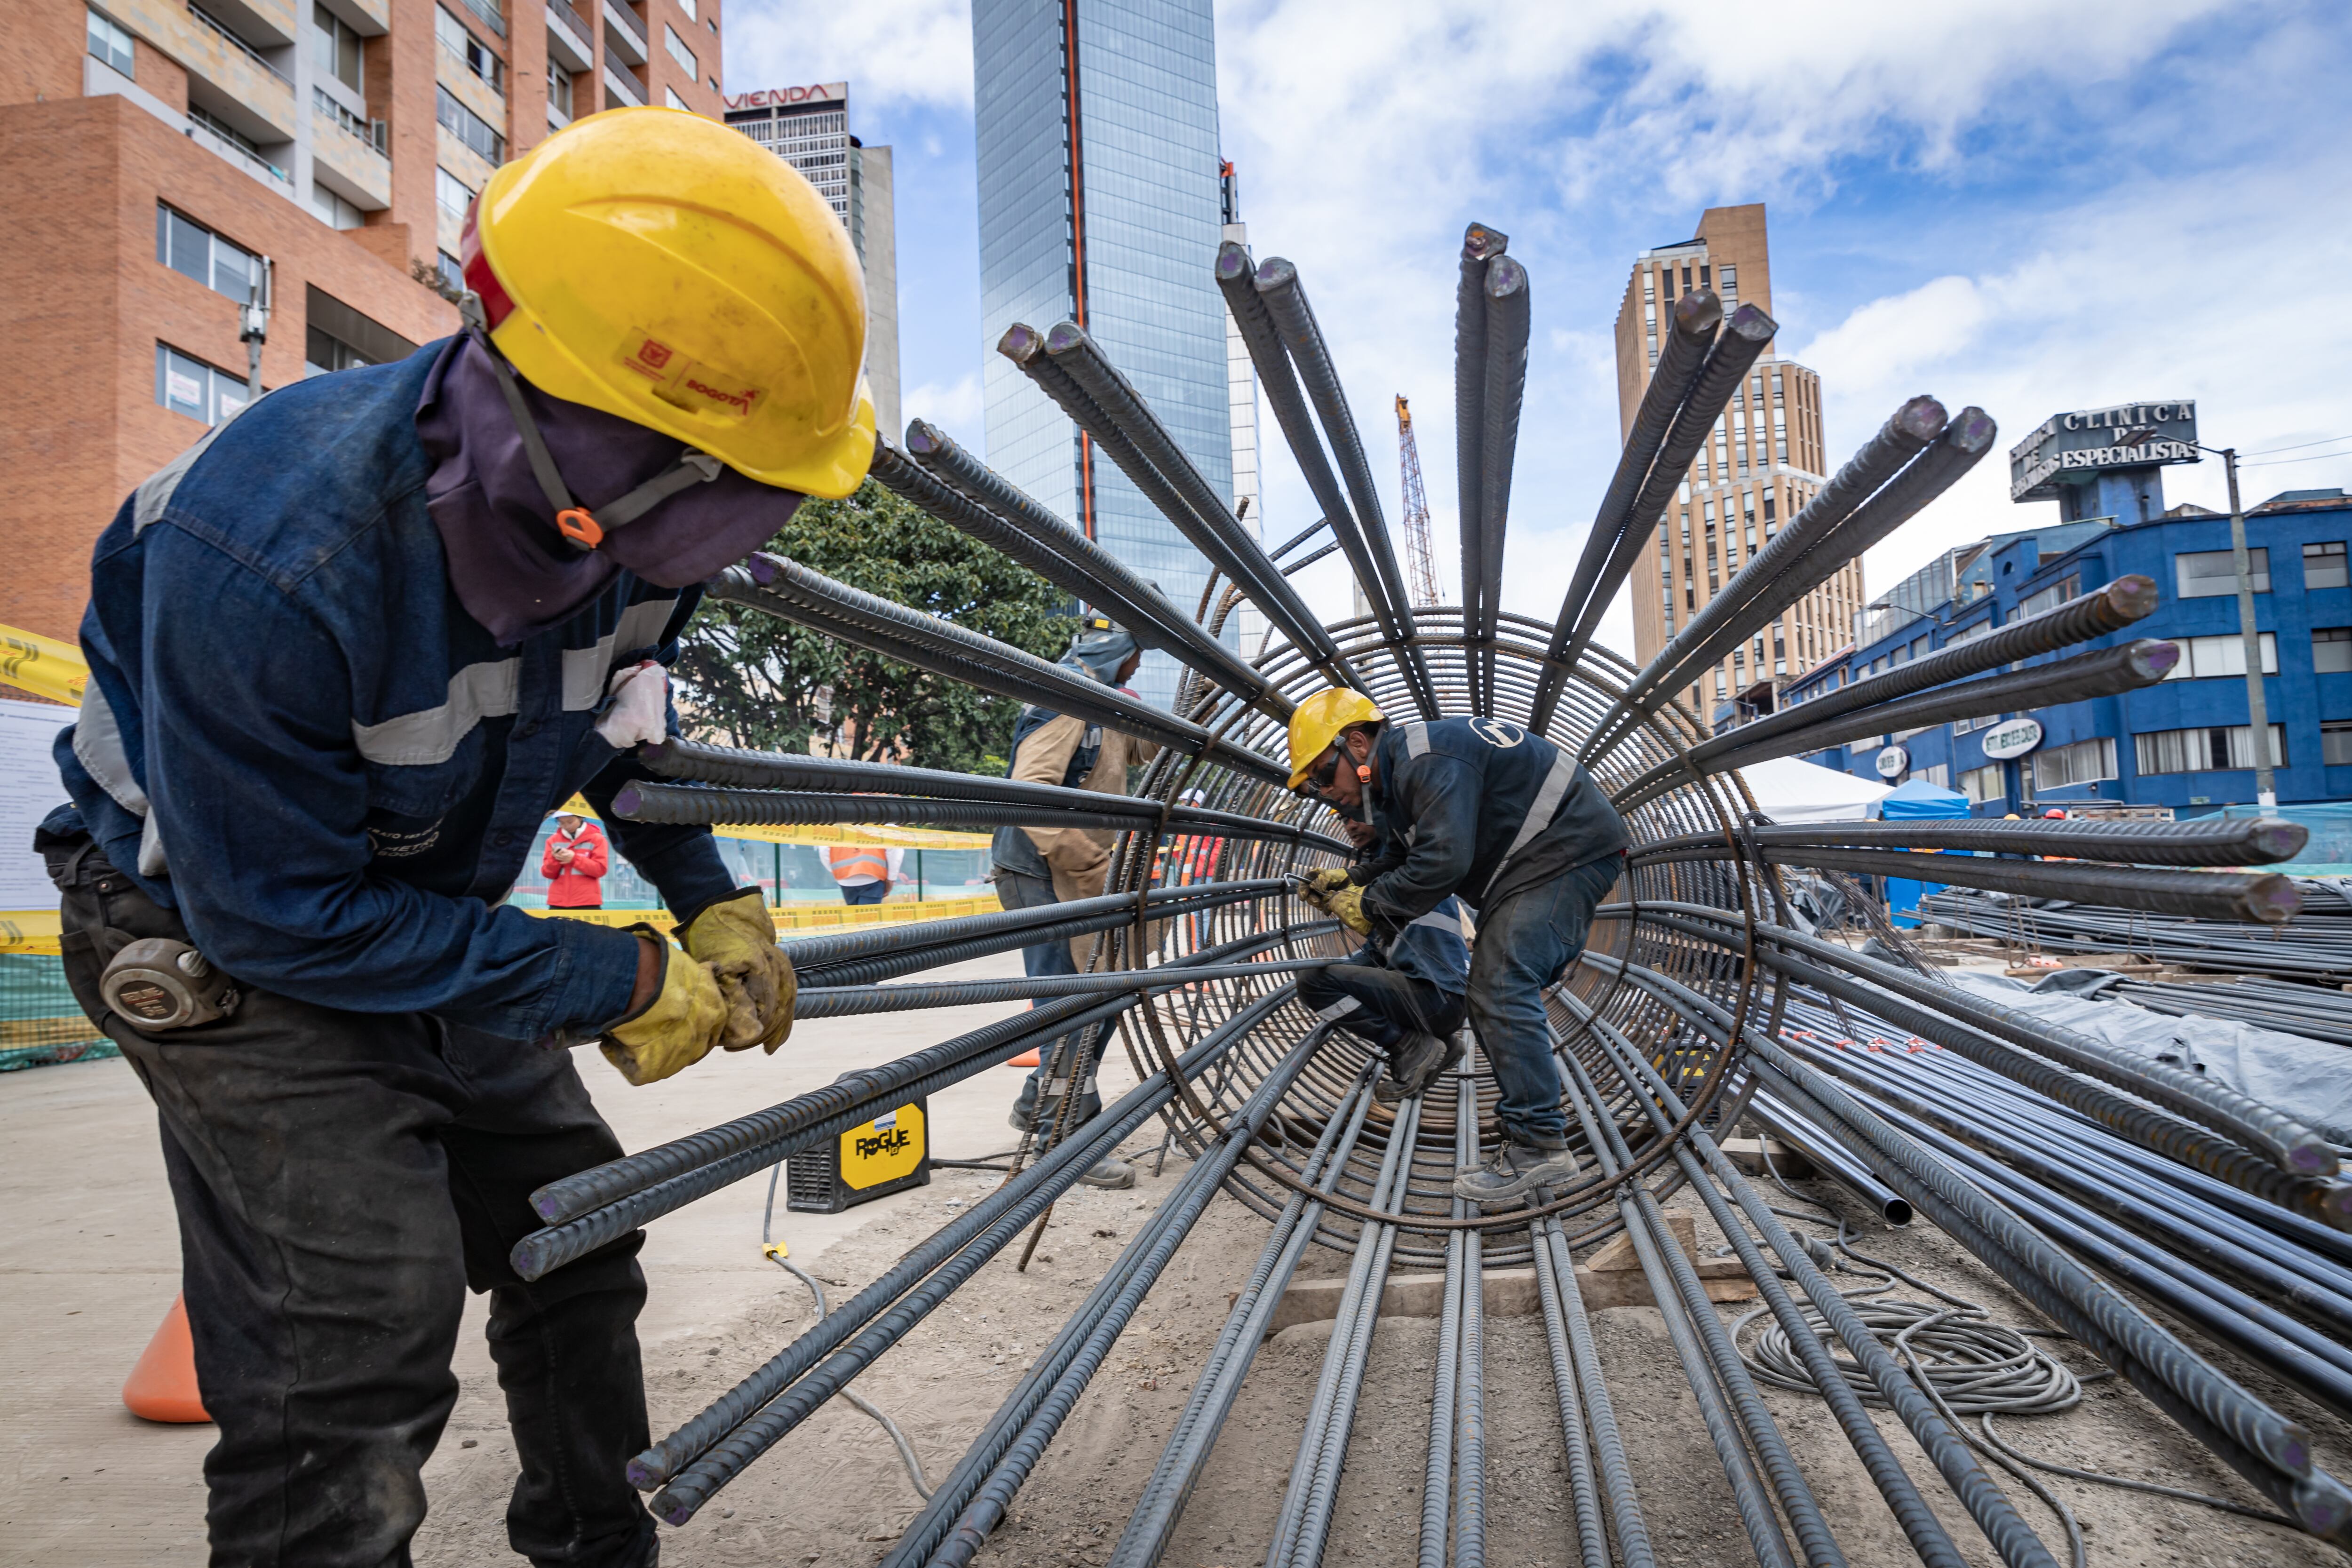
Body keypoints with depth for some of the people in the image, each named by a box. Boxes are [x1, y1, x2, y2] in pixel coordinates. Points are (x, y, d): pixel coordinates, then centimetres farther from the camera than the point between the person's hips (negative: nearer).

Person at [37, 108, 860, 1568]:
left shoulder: (627, 523, -19)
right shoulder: (269, 566, -38)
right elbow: (279, 912, -28)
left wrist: (713, 900, -6)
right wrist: (620, 979, -26)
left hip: (429, 911, 6)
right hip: (227, 929, -6)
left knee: (575, 1239, 12)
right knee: (362, 1321, -16)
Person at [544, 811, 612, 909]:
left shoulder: (596, 839, 1)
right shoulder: (553, 840, 11)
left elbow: (601, 869, -8)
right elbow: (547, 873, 8)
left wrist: (575, 858, -15)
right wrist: (554, 860, -13)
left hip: (587, 902, -3)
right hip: (558, 902, 3)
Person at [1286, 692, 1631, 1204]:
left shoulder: (1429, 763, -24)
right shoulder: (1397, 778, 11)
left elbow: (1441, 864, -31)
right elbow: (1401, 860, 17)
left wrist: (1370, 908, -20)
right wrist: (1347, 884, 0)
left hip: (1570, 852, -11)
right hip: (1527, 865, 11)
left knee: (1502, 991, -19)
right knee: (1491, 996, 11)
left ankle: (1539, 1146, -19)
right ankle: (1529, 1126, 16)